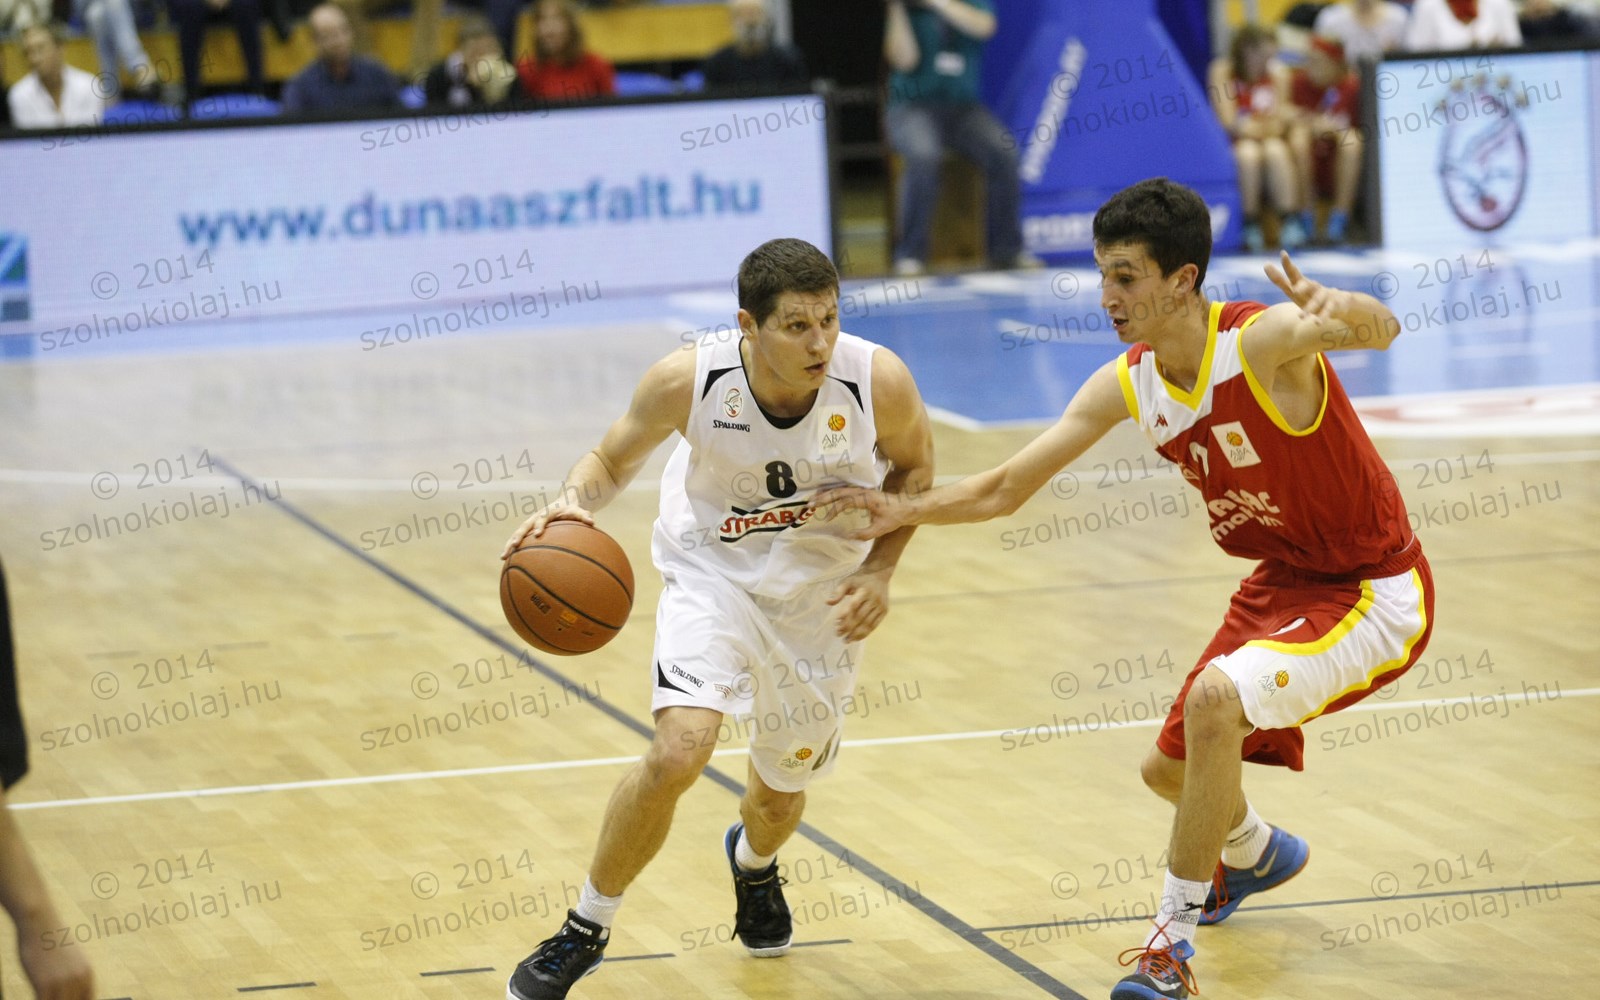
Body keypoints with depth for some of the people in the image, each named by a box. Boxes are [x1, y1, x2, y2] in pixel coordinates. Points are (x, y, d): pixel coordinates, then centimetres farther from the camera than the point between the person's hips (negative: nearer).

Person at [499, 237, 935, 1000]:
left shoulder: (879, 382, -25)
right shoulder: (687, 381, -27)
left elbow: (913, 468, -3)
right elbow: (614, 458, -7)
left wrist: (880, 570, -16)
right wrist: (572, 503, -29)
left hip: (823, 594, 2)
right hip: (715, 573, -2)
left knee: (782, 786, 18)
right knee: (679, 750, -26)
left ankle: (753, 861, 59)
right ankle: (586, 930, -3)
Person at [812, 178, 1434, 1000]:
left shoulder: (1264, 341, -26)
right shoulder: (1126, 385, -4)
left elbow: (1381, 329, -45)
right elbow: (1006, 487, 1)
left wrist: (1341, 313, -68)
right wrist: (904, 510, -12)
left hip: (1375, 592, -8)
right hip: (1282, 585, 8)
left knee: (1215, 699, -31)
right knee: (1169, 770, 16)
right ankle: (1255, 853, 53)